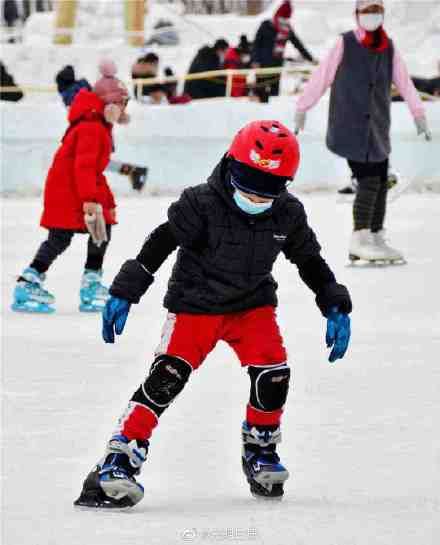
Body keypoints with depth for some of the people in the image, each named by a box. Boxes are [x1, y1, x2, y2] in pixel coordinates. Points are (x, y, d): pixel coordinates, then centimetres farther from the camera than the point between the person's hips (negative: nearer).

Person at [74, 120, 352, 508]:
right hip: (196, 304, -4)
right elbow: (160, 245, -18)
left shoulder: (288, 214, -8)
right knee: (167, 376, -20)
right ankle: (120, 458, -19)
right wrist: (124, 294, -21)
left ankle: (260, 448, 15)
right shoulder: (203, 205, -22)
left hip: (253, 303, 4)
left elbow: (310, 260, 7)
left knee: (273, 374, -13)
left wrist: (336, 308, 3)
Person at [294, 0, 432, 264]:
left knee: (381, 183, 4)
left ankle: (376, 238, 13)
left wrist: (419, 113, 2)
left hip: (378, 128, 5)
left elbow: (404, 82, 9)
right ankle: (360, 240, -12)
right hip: (349, 126, -5)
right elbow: (321, 77, 1)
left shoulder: (389, 47, 9)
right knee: (369, 181, -14)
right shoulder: (345, 44, -4)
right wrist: (302, 108, 5)